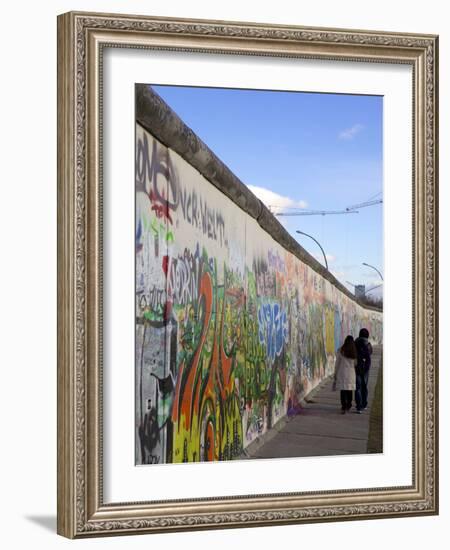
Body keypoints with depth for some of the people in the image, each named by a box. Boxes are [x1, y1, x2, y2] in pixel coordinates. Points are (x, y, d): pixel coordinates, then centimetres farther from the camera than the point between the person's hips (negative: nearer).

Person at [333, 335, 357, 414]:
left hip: (342, 373, -2)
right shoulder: (354, 352, 1)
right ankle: (348, 406, 23)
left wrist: (335, 373, 7)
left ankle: (343, 407, -7)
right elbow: (355, 363, 9)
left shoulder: (340, 351, -5)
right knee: (349, 390, 13)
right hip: (351, 373, 2)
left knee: (343, 390, -2)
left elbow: (337, 363, -1)